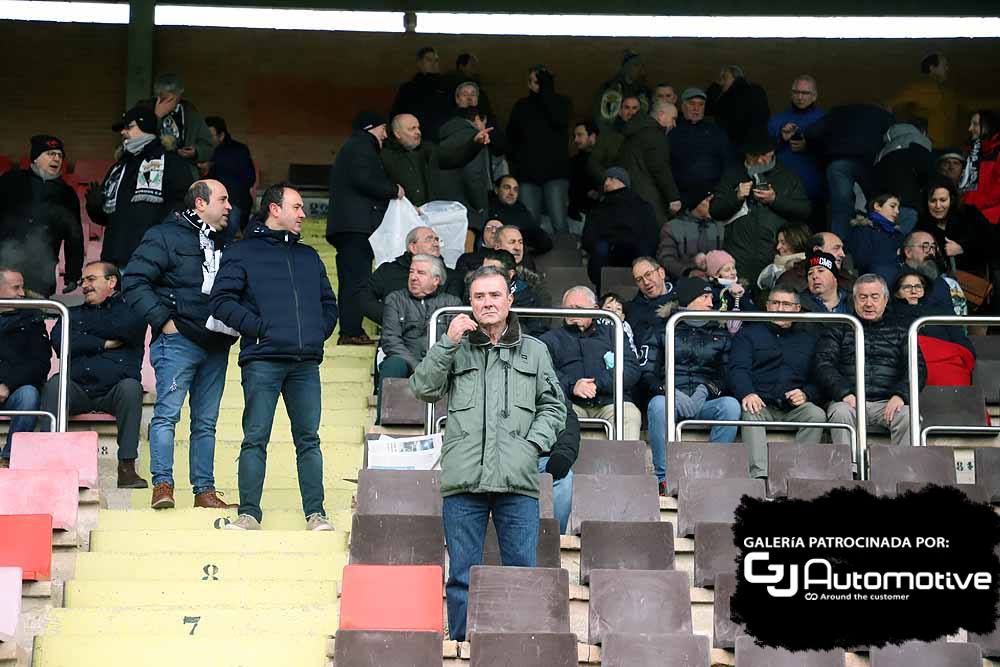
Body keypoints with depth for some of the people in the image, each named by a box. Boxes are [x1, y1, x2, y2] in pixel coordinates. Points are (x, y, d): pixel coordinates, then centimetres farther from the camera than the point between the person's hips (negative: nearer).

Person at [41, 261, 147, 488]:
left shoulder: (130, 310, 16)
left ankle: (127, 466, -34)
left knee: (131, 386, -33)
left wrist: (85, 329, 6)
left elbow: (125, 327, -9)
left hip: (115, 391, -2)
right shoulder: (73, 313, 26)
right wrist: (104, 343, -1)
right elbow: (58, 341, 5)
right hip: (77, 390, 2)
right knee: (55, 384, -27)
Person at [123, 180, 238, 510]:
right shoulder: (166, 237, -3)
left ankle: (204, 490, 10)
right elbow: (134, 281, -10)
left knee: (206, 421, 8)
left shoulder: (223, 244, 19)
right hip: (179, 341, -7)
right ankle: (163, 485, -10)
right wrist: (162, 320, -14)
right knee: (167, 413, -11)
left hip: (216, 346, 7)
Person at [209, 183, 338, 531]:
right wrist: (258, 327, -10)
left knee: (308, 439, 3)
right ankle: (249, 513, -2)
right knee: (255, 439, -5)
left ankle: (315, 513, 5)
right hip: (262, 361, -4)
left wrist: (319, 332, 9)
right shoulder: (243, 252, 6)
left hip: (306, 363, 4)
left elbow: (329, 303, 27)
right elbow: (221, 301, -3)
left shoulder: (309, 257, 22)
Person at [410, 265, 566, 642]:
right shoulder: (457, 349, 13)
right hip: (464, 481, 0)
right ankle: (461, 645, 7)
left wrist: (534, 444, 0)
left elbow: (553, 407, 16)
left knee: (522, 572, 1)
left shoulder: (534, 351, 16)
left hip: (518, 482, 1)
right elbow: (423, 389, 1)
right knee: (462, 574, 1)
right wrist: (447, 343, -6)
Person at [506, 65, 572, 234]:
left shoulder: (561, 102, 9)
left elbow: (559, 119, -12)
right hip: (527, 171, 2)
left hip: (555, 170, -2)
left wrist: (545, 90, -8)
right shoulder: (522, 105, 17)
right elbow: (511, 136, 16)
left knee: (559, 223, -12)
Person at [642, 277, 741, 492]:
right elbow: (648, 373, 3)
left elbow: (725, 376, 13)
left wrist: (705, 390, -8)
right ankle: (664, 478, -32)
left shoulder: (720, 334, 21)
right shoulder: (662, 331, 13)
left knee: (731, 405, -31)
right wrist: (671, 392, -16)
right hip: (672, 400, -2)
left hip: (705, 403, 2)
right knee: (658, 404, -37)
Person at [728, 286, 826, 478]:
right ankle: (759, 475, -48)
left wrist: (806, 394, -7)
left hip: (793, 407, 2)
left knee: (817, 415, -29)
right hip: (761, 402, -2)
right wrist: (747, 393, -20)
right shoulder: (749, 333, 17)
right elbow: (738, 369, 2)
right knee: (751, 413, -35)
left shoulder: (808, 338, 24)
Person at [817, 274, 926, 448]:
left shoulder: (899, 330, 21)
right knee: (841, 413, -34)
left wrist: (900, 395, -11)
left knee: (908, 416, -31)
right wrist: (844, 393, -14)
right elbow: (824, 365, 6)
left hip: (887, 403, 1)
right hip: (849, 400, -1)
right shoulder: (838, 329, 19)